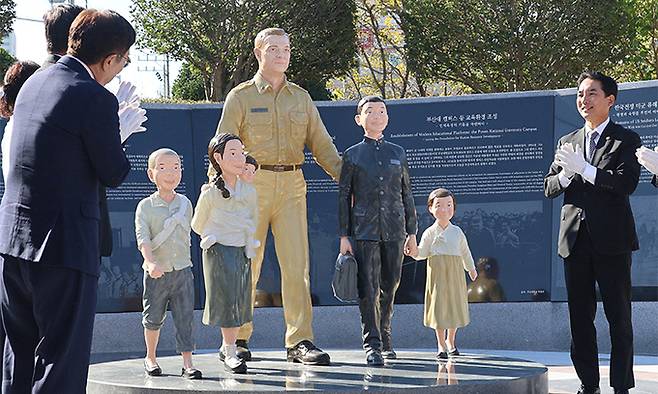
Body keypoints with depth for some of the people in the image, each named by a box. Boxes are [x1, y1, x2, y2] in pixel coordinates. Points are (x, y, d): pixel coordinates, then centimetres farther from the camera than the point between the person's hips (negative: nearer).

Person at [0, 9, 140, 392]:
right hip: (64, 245, -8)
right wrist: (122, 134, 10)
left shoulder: (33, 83, 11)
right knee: (63, 361, 0)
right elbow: (115, 173, -8)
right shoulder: (96, 99, -15)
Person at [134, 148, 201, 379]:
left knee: (185, 318, -2)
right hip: (156, 273, -2)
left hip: (182, 270, 2)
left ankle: (187, 363, -1)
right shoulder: (146, 207, -6)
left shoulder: (185, 204, 5)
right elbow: (142, 237, -17)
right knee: (153, 318, 10)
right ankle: (150, 358, 29)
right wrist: (151, 262, -31)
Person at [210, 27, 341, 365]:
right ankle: (237, 338, 16)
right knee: (245, 265, 3)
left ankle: (300, 342, -7)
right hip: (252, 184, -3)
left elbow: (322, 145, 13)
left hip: (291, 186, 3)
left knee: (296, 263, -7)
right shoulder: (241, 96, 4)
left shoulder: (301, 97, 15)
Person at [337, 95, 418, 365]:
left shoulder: (397, 153, 12)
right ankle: (372, 345, -6)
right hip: (364, 229, -2)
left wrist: (412, 232, 11)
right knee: (368, 288, -8)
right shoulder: (352, 155, 5)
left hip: (394, 230, 3)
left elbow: (406, 194, 14)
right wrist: (343, 236, -1)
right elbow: (344, 197, 4)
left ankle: (385, 338, 23)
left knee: (390, 287, 7)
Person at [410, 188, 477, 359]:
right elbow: (423, 252, 2)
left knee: (455, 305, 6)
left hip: (455, 274, 2)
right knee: (439, 306, -3)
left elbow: (465, 251, 19)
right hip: (437, 273, -2)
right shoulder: (429, 233, 2)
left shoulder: (457, 232, 8)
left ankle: (450, 340, 25)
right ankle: (441, 344, 6)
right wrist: (415, 253, -19)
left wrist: (471, 268, 27)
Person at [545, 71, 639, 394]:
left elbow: (628, 183, -14)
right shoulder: (567, 142, 16)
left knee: (619, 317, -1)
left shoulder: (626, 140, 1)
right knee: (580, 318, 7)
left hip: (611, 240, -5)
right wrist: (567, 174, -9)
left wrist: (583, 168, -17)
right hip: (575, 240, 5)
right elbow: (549, 188, 13)